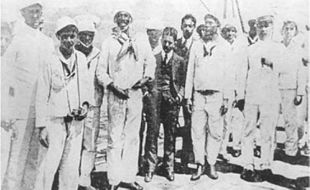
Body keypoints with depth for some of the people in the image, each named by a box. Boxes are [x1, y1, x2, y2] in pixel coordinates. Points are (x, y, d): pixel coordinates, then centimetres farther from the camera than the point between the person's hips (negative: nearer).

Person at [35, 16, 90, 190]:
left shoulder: (81, 59, 6)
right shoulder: (50, 60, -6)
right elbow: (42, 96, -4)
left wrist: (86, 104, -2)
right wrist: (42, 126, -7)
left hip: (77, 120, 4)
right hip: (56, 120, -4)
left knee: (72, 166, 9)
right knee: (51, 164, -7)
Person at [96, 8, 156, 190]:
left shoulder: (141, 40, 10)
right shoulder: (109, 42, 5)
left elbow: (150, 61, 17)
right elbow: (101, 69, 4)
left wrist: (146, 77, 0)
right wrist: (112, 85, -8)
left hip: (135, 93, 2)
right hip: (116, 94, -2)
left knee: (132, 137, 6)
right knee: (115, 138, -3)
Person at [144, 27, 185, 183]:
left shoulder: (180, 61, 9)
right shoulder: (153, 58, 9)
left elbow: (183, 82, 8)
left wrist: (180, 94, -8)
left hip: (172, 100, 0)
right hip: (155, 99, 0)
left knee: (170, 136, 6)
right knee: (152, 134, -2)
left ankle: (169, 167, 17)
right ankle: (150, 168, 6)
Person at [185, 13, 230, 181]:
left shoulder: (224, 47, 3)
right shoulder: (196, 46, 9)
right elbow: (190, 71, 10)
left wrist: (226, 98, -5)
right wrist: (188, 96, 5)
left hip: (216, 95, -1)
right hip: (198, 95, 2)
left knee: (215, 132, 2)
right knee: (197, 131, 1)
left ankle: (212, 164, 14)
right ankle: (199, 165, 11)